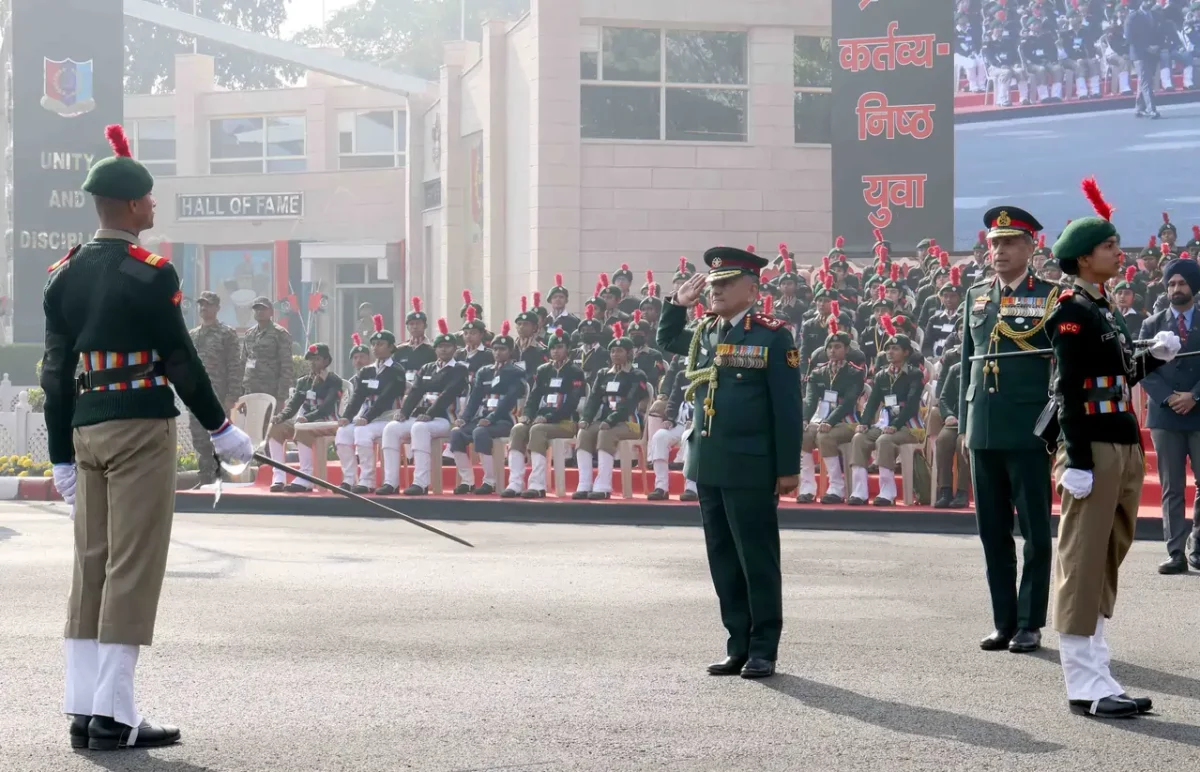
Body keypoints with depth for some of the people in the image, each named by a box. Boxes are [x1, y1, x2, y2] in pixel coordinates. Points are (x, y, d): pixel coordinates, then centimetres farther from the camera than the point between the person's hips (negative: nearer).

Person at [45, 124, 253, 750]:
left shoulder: (64, 275, 10)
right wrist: (221, 428, 1)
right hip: (141, 428, -7)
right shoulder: (149, 274, -11)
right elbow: (181, 359, -10)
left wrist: (61, 456, 15)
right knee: (133, 568, -4)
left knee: (91, 567, 10)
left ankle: (82, 710, 10)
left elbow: (54, 372, 11)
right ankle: (115, 716, -4)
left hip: (84, 430, 7)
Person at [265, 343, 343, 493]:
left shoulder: (334, 381, -4)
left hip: (327, 423, -7)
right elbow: (294, 403, 8)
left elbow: (328, 407, -18)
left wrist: (307, 418, -33)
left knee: (302, 428, -38)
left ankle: (305, 479, -38)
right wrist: (282, 415, -16)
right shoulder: (303, 382, 17)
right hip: (305, 422, 7)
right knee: (276, 427, -17)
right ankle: (278, 477, -22)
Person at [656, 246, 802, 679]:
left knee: (758, 560, 0)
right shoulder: (703, 332, 12)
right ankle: (738, 646, 18)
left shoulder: (773, 336, -6)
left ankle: (763, 650, 7)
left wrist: (789, 467, -10)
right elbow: (665, 340, 32)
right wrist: (678, 303, 13)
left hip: (750, 468, -6)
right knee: (723, 561, 10)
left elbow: (787, 408, -7)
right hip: (708, 464, 6)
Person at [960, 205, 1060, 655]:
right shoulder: (975, 296, 13)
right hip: (983, 431, 5)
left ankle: (1030, 624, 9)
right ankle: (1004, 622, 16)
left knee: (1035, 532, 2)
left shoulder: (1049, 297, -1)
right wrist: (964, 422, 12)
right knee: (993, 533, 9)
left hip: (1028, 431, -5)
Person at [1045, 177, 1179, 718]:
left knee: (1106, 563, 11)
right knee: (1083, 565, -5)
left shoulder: (1105, 311, 17)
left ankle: (1097, 679, 17)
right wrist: (1077, 461, -21)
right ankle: (1084, 687, -2)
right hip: (1093, 448, -9)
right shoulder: (1072, 312, -11)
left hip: (1123, 448, 9)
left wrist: (1155, 357, 4)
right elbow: (1070, 390, -16)